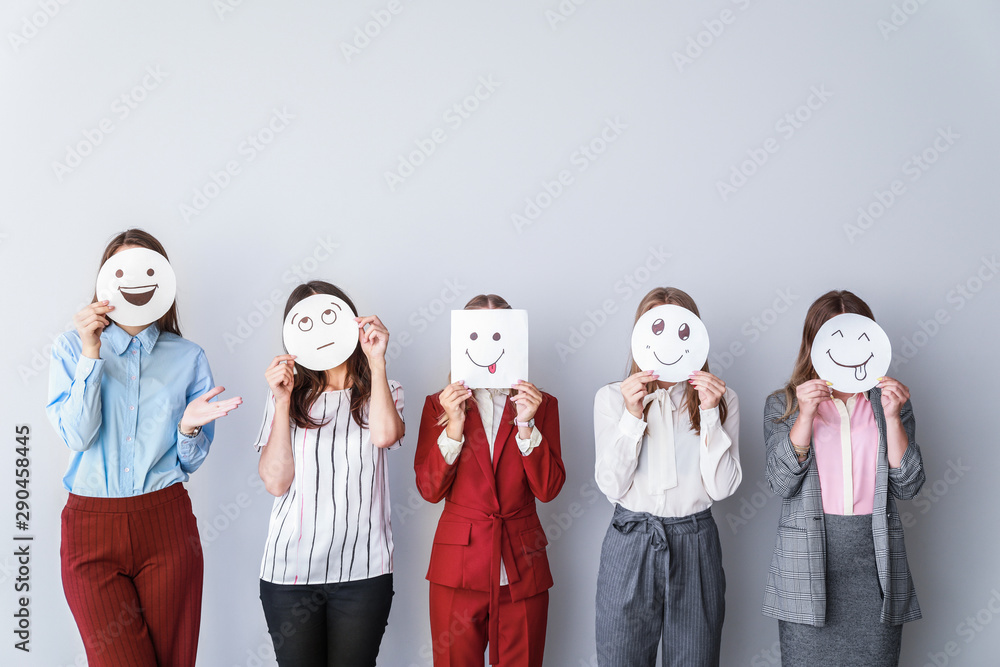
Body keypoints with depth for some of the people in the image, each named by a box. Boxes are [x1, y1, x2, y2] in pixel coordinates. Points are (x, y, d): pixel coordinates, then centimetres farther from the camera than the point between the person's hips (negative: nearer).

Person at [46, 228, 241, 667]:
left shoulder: (187, 357, 7)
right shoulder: (71, 347, 6)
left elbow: (191, 462, 8)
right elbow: (76, 436, -8)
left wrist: (189, 427, -14)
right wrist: (91, 354, -13)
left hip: (166, 524, 1)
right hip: (91, 527, -1)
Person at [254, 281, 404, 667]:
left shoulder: (381, 391, 8)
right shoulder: (289, 396, 8)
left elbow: (385, 435, -17)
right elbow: (275, 482, -3)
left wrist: (376, 361, -12)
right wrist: (282, 403, -8)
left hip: (363, 569, 0)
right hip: (290, 568, 1)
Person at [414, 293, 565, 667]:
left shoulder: (540, 404, 7)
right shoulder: (440, 404, 6)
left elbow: (548, 489, -4)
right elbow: (429, 490, -4)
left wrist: (526, 426, -15)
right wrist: (454, 425, -15)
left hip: (522, 570, 1)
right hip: (459, 567, 0)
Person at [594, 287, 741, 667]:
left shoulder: (720, 399, 5)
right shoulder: (612, 397, 3)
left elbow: (722, 488, -6)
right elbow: (612, 487, -7)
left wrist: (710, 412, -12)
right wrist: (632, 415, -15)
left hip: (696, 548, 1)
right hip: (630, 546, 0)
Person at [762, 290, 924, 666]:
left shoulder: (889, 402, 9)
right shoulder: (783, 404, 5)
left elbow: (907, 487, 1)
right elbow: (782, 484, -7)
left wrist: (892, 417, -10)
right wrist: (805, 415, -16)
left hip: (876, 563, 2)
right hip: (808, 560, -1)